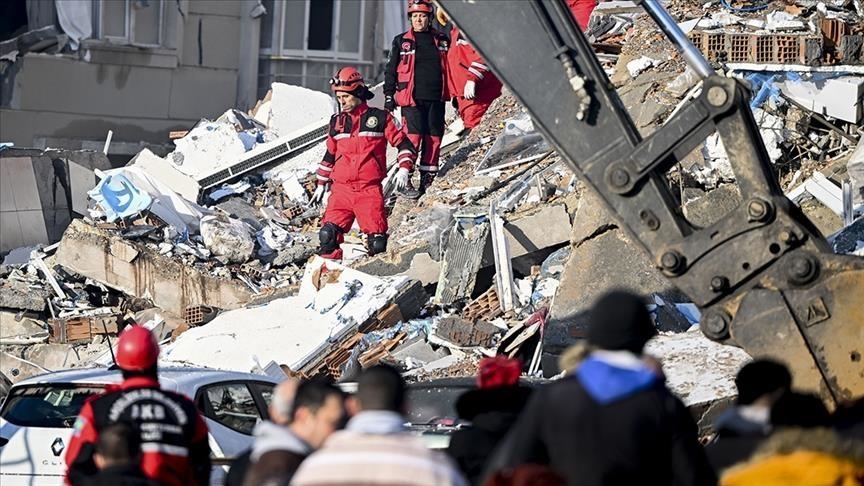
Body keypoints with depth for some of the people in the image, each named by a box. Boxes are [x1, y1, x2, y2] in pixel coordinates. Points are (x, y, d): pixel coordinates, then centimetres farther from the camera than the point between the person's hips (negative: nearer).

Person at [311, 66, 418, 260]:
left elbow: (403, 143, 7)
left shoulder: (380, 118, 4)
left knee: (377, 244, -11)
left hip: (370, 188, -3)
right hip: (341, 189, 3)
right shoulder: (337, 122, 16)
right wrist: (321, 184, 29)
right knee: (328, 235, -16)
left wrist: (404, 168, -8)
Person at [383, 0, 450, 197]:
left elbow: (449, 68, 18)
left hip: (436, 99, 3)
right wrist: (389, 95, 1)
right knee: (413, 137, -14)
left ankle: (428, 179, 14)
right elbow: (391, 70, 7)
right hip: (412, 99, -3)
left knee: (433, 138, 5)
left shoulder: (441, 41, 11)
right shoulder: (401, 42, 5)